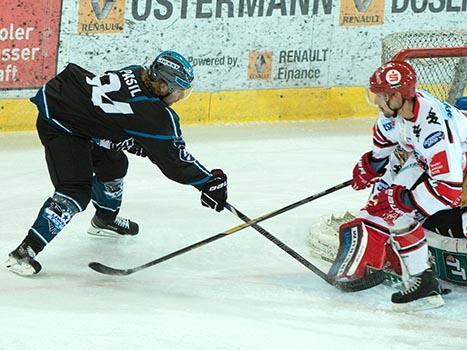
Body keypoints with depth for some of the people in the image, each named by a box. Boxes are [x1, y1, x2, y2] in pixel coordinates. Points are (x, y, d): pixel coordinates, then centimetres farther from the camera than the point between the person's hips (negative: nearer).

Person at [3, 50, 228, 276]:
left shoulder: (138, 75, -2)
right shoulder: (154, 114, -26)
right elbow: (174, 160, -19)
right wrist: (209, 182, -13)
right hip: (58, 123, -10)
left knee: (114, 164, 26)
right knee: (76, 191, -19)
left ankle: (105, 219, 52)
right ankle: (26, 251, -21)